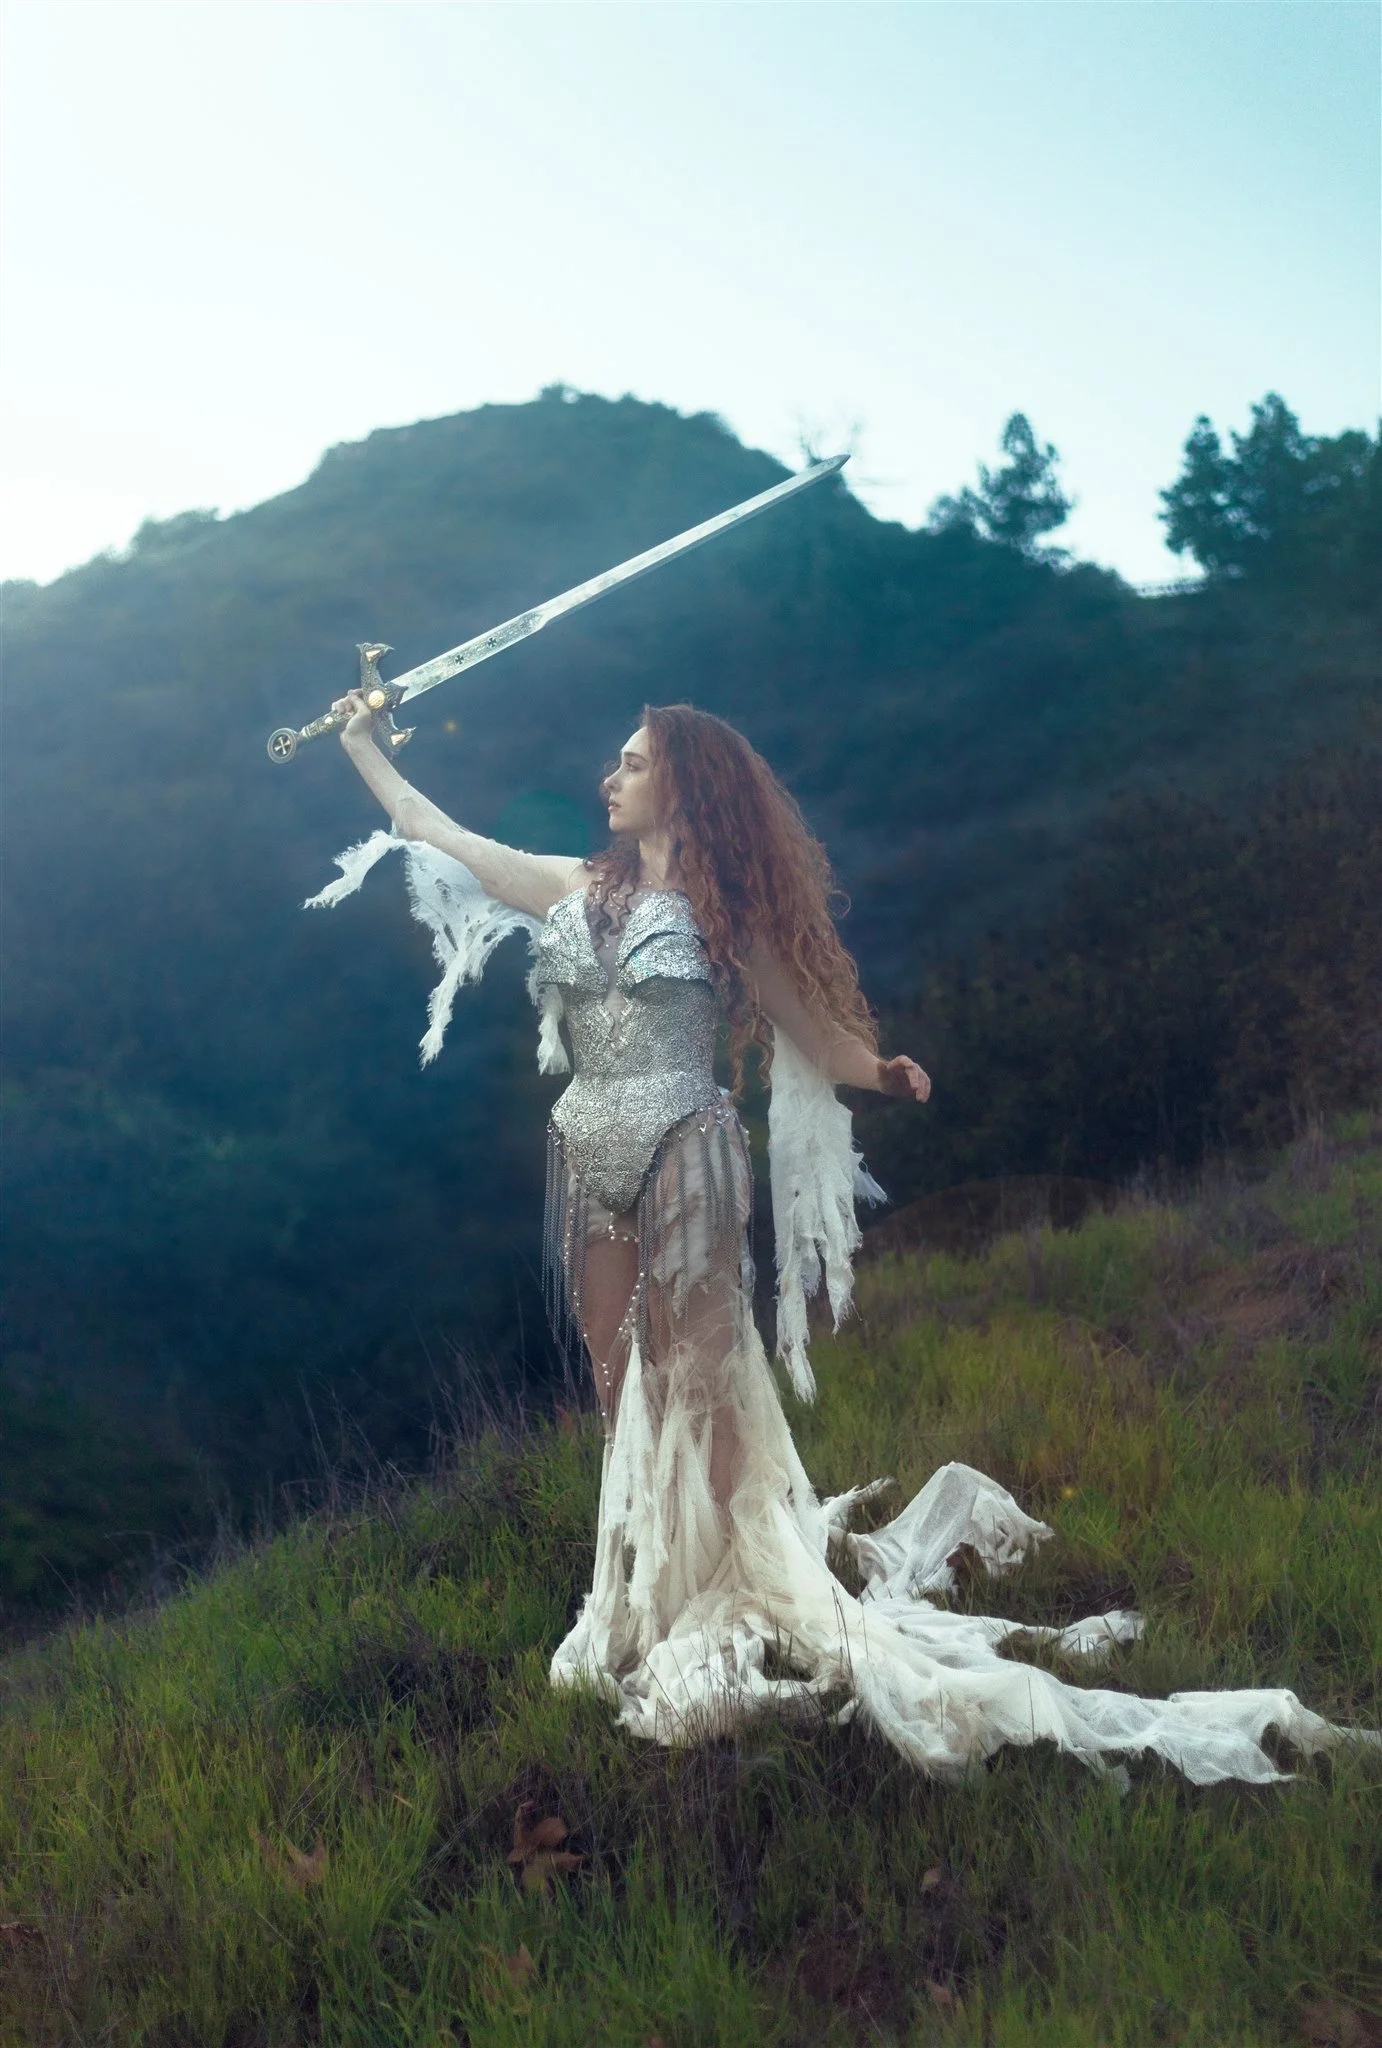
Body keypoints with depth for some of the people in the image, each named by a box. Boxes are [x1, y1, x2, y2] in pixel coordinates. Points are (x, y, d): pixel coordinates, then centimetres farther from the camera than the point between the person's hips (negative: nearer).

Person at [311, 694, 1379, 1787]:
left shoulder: (717, 903, 0)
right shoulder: (576, 887, 10)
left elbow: (801, 1014, -5)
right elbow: (441, 837, 17)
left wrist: (872, 1068, -22)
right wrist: (367, 750, 20)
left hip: (680, 1159, -5)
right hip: (591, 1163, 5)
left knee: (695, 1378, -3)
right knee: (620, 1383, 8)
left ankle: (733, 1591, 4)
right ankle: (645, 1590, 18)